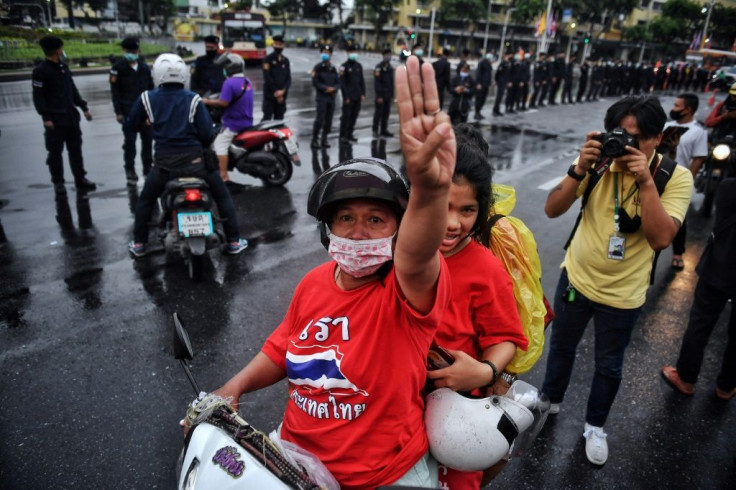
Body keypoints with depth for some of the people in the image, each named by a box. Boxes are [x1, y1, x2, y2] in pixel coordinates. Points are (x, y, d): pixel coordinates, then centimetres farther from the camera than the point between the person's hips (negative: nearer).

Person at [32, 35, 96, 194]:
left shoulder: (64, 67, 14)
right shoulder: (40, 71, -7)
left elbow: (73, 90, 20)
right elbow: (38, 97, -10)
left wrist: (83, 107, 15)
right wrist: (46, 117, -17)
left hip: (71, 116, 6)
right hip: (55, 119, -6)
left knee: (75, 150, 9)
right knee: (55, 152, 3)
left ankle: (80, 179, 16)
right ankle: (58, 182, 12)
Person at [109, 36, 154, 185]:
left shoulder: (144, 67, 13)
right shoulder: (118, 68, 0)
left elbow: (151, 88, 16)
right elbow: (115, 91, -2)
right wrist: (118, 112, -9)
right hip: (128, 110, -4)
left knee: (147, 139, 8)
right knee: (129, 141, -3)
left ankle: (148, 167, 20)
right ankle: (130, 170, 4)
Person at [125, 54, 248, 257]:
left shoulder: (147, 99, 1)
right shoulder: (193, 100, -4)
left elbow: (131, 125, 13)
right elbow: (208, 135, -8)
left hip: (164, 164, 1)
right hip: (195, 161, -1)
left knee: (145, 200, 24)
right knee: (223, 196, 16)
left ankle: (139, 244, 27)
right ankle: (234, 241, 16)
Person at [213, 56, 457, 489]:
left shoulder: (408, 289, -22)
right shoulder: (314, 283, -4)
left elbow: (417, 256, -46)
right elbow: (283, 350, 10)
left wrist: (430, 190, -66)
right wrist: (234, 389, -3)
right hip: (296, 453, 5)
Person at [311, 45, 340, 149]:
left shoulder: (333, 68, 14)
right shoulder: (317, 67, -1)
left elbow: (338, 83, 11)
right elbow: (315, 83, -8)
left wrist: (333, 89, -10)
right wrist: (326, 88, -14)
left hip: (332, 97, 5)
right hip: (321, 97, -5)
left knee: (329, 120, 5)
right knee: (320, 119, -12)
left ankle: (324, 140, 14)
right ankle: (314, 140, -5)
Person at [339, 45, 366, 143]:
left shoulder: (359, 66, 13)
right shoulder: (344, 66, -5)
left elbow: (361, 80, 16)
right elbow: (342, 82, -8)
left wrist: (363, 94, 7)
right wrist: (346, 97, -12)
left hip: (357, 96, 6)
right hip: (349, 96, -6)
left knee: (354, 115, 9)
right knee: (346, 115, -3)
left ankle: (349, 134, 19)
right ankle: (343, 135, 5)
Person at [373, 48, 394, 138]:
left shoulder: (390, 67, 15)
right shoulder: (379, 67, -8)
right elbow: (377, 82, -13)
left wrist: (392, 95, 13)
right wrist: (379, 96, -18)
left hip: (388, 95, 7)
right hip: (381, 94, -7)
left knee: (386, 113, 7)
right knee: (378, 113, -3)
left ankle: (384, 130, 14)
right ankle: (375, 131, 3)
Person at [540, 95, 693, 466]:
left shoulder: (676, 177, -15)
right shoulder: (600, 161, -13)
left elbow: (661, 238, -26)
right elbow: (552, 210, -16)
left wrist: (645, 180, -33)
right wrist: (580, 168, -29)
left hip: (623, 295, -1)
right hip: (576, 278, 1)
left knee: (609, 365, 17)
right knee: (561, 348, 21)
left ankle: (594, 426, 43)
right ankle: (550, 401, 48)